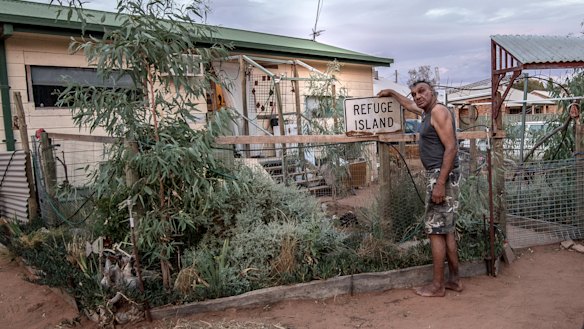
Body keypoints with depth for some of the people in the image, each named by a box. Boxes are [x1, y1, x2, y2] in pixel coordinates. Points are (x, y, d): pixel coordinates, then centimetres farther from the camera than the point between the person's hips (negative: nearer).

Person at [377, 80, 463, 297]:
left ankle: (437, 286, 2)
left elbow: (451, 148, -21)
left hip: (442, 175, -10)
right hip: (438, 175, 10)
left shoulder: (438, 111, -13)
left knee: (435, 230, -5)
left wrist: (440, 183, -25)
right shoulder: (428, 112, 16)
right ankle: (454, 280, 21)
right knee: (446, 229, 13)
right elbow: (409, 106, 40)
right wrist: (391, 93, 48)